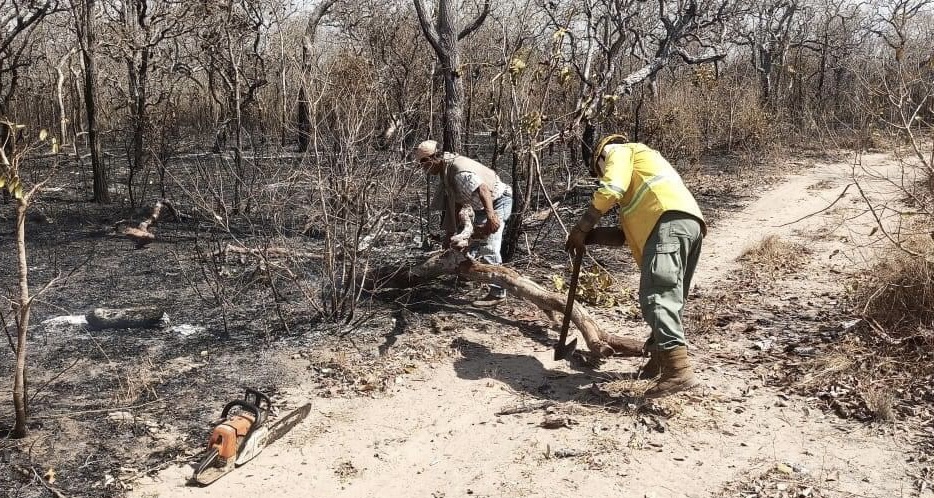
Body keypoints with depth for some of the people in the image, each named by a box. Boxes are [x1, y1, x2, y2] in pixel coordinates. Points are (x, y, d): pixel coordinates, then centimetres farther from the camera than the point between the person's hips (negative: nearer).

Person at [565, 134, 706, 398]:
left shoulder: (619, 151, 17)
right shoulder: (643, 163, 42)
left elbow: (610, 190, -5)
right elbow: (634, 225, 30)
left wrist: (580, 229, 3)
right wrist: (594, 236, 21)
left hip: (670, 221, -10)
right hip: (690, 222, 10)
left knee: (657, 295, -18)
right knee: (669, 295, 18)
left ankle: (679, 370, -29)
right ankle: (659, 359, 29)